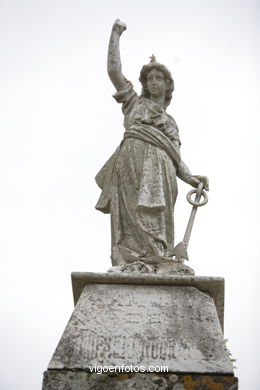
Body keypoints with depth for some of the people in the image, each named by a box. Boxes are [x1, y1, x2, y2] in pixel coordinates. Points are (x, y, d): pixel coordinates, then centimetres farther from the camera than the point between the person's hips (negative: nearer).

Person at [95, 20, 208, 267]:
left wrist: (190, 178, 1)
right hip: (132, 161, -3)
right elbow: (113, 69, 17)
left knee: (156, 226, -9)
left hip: (160, 173, 3)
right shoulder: (134, 102, 25)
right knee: (134, 221, -20)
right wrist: (115, 34, 22)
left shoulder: (171, 122, 32)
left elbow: (176, 157, 20)